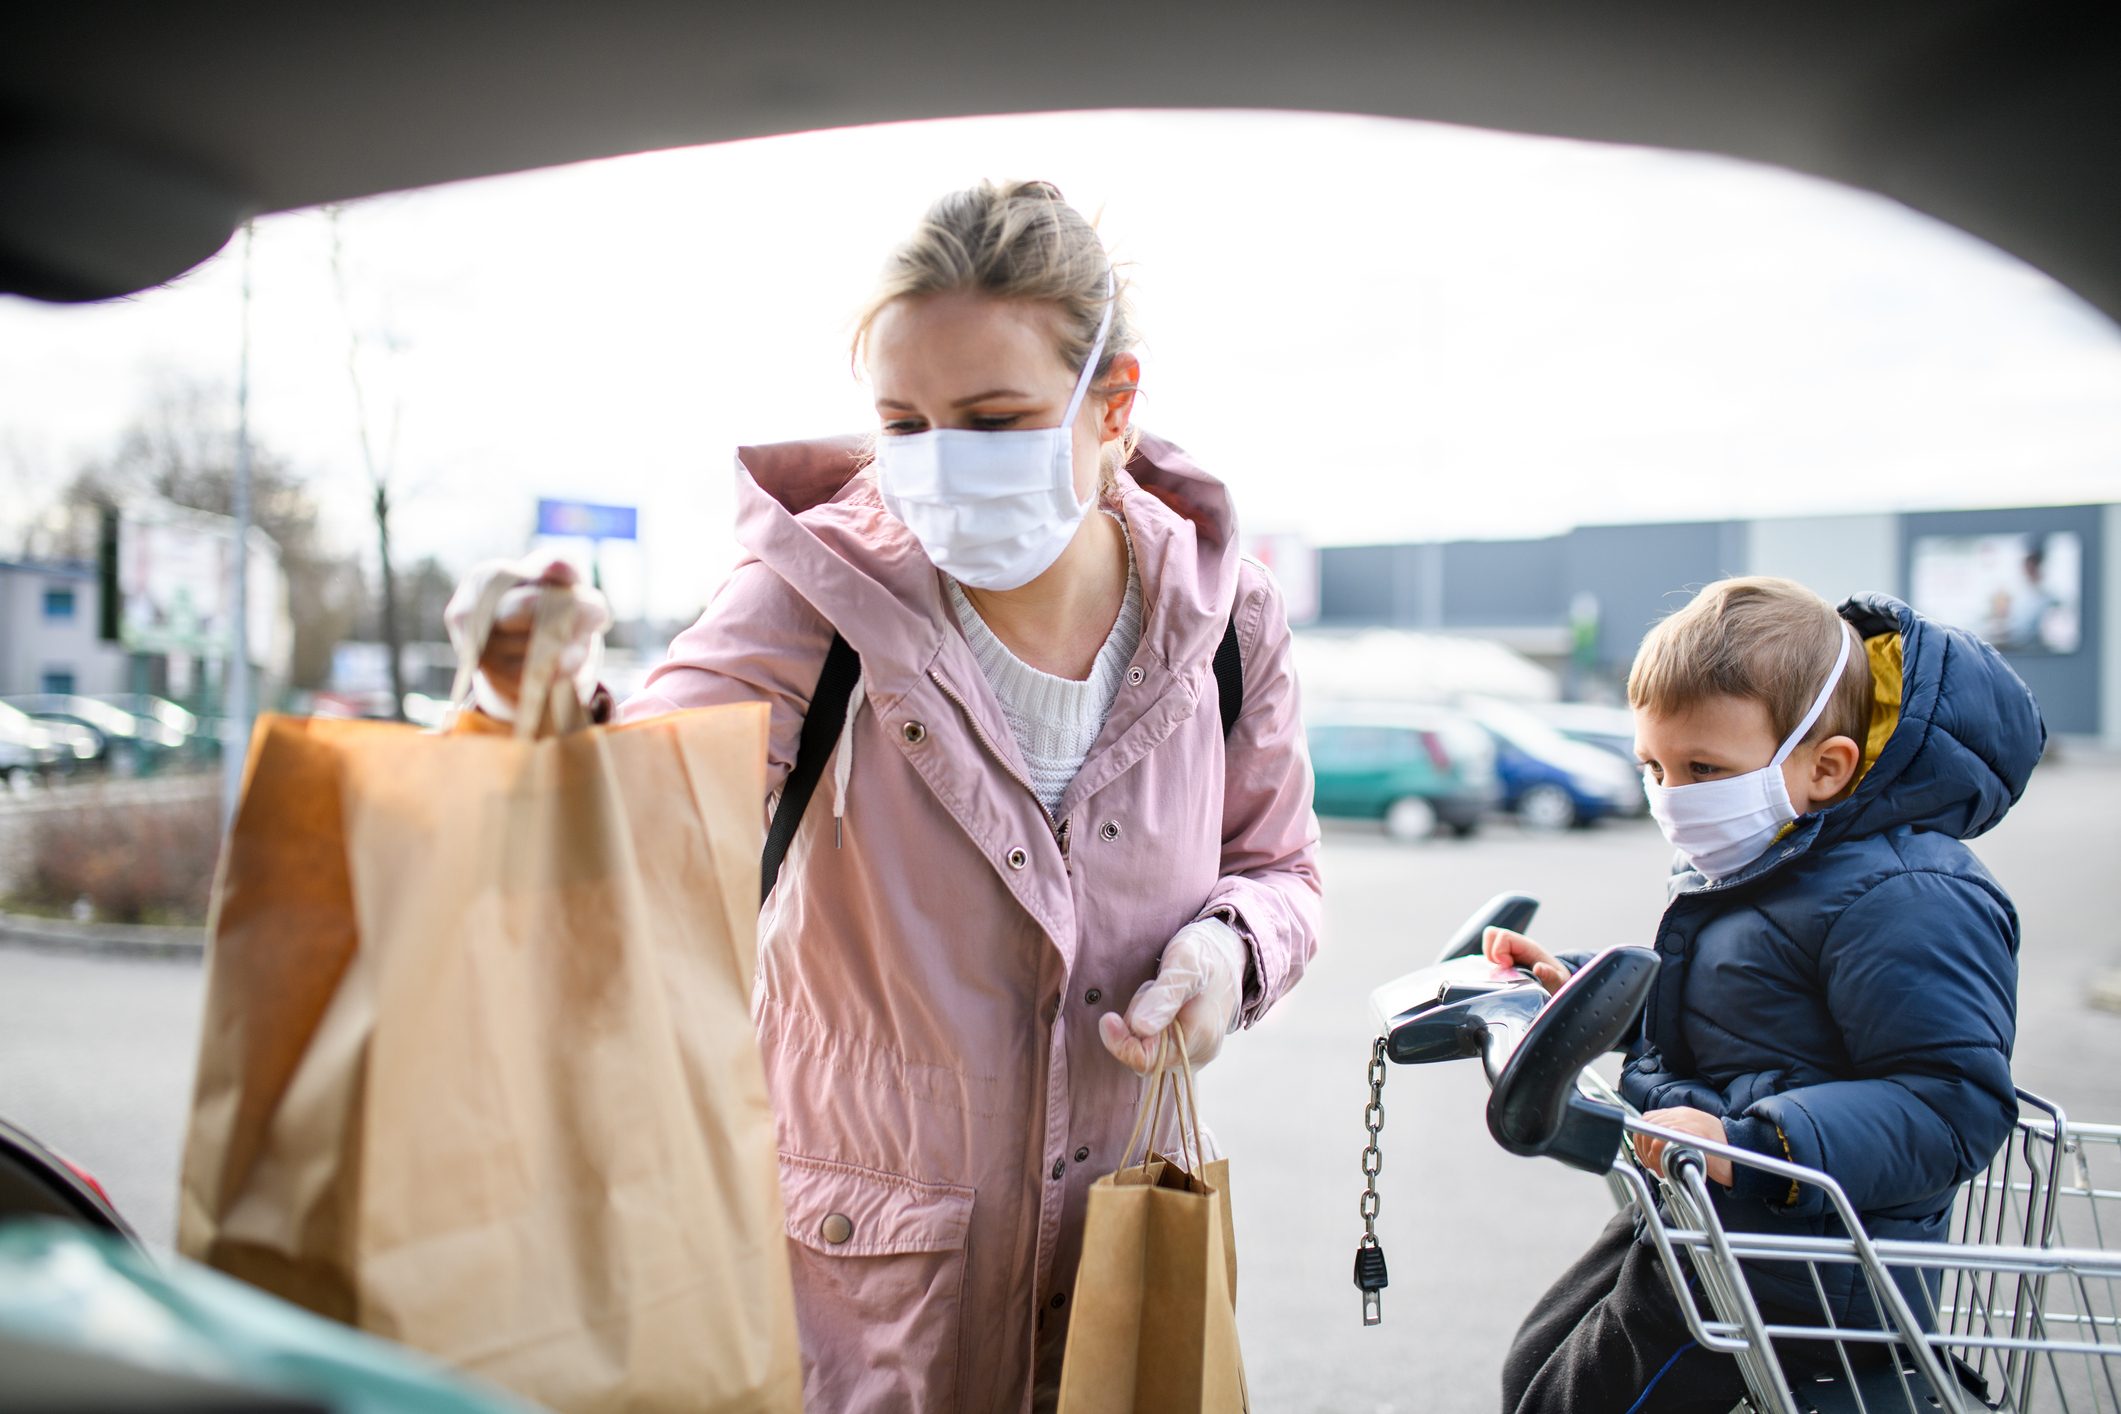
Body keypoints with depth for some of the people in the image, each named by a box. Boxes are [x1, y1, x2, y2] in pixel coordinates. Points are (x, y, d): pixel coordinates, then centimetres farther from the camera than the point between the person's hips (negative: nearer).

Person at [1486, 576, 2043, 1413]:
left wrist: (1752, 1145, -38)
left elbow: (1955, 1101, -30)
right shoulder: (1752, 865, 7)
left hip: (1787, 1266, -10)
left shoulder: (1903, 901, -25)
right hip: (1695, 1225, 10)